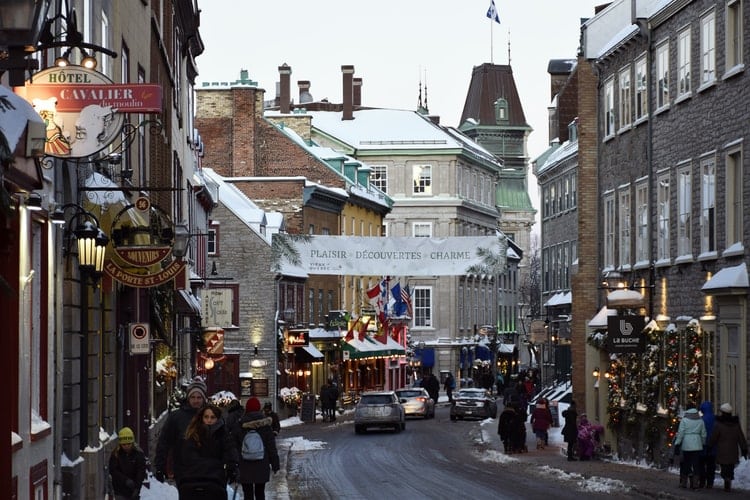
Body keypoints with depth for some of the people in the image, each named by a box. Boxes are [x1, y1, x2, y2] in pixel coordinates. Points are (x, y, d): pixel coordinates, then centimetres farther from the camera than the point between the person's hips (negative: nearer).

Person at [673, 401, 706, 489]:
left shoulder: (684, 420, -6)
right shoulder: (700, 420, 6)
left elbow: (680, 433, -8)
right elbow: (703, 434, 10)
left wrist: (677, 443, -2)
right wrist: (703, 443, 21)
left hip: (686, 445, -3)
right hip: (697, 446, 3)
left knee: (685, 464, 6)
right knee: (696, 464, 3)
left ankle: (683, 483, 11)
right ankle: (695, 483, -1)